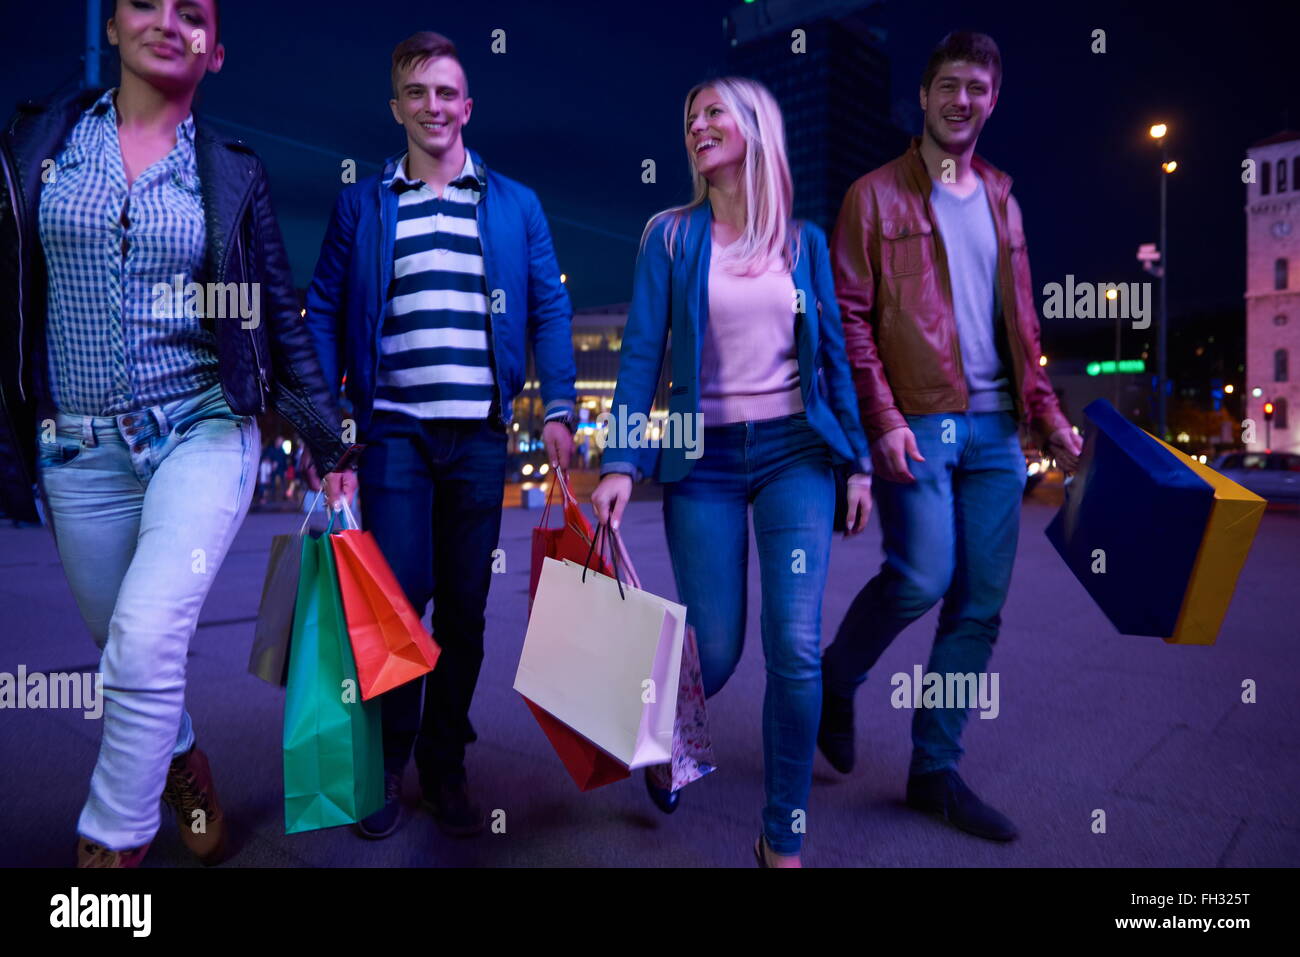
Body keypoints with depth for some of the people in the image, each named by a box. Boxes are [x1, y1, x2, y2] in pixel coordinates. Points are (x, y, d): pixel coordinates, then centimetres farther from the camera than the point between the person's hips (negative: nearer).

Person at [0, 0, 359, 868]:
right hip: (80, 450, 3)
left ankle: (111, 843, 7)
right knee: (129, 651, 13)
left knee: (145, 643, -16)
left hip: (204, 433, -2)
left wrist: (332, 445, 4)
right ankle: (185, 771, 42)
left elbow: (282, 324, 5)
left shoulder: (232, 175, 4)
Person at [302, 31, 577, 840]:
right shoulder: (361, 204, 11)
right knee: (398, 594, -3)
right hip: (393, 429, 0)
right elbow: (324, 312, 8)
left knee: (465, 605, 6)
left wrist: (559, 408, -4)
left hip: (479, 433, 1)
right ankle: (387, 764, 17)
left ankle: (446, 763, 21)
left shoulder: (515, 204, 11)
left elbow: (549, 310, 7)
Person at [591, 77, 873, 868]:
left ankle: (784, 839, 14)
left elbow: (832, 353, 10)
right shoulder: (671, 235, 5)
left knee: (796, 647, -7)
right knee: (714, 652, 0)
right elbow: (641, 352, -2)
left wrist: (858, 460, 6)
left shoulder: (803, 241, 10)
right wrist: (621, 464, -10)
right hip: (704, 457, -1)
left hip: (794, 453, 1)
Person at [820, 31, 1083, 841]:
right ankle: (838, 679, 15)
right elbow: (850, 319, -6)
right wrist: (884, 419, -15)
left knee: (980, 608, 4)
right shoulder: (877, 196, 2)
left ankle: (937, 771, 18)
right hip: (919, 423, -5)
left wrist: (1048, 413, 11)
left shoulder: (1002, 201, 18)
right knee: (921, 578, -17)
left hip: (996, 428, 6)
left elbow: (1021, 325, 19)